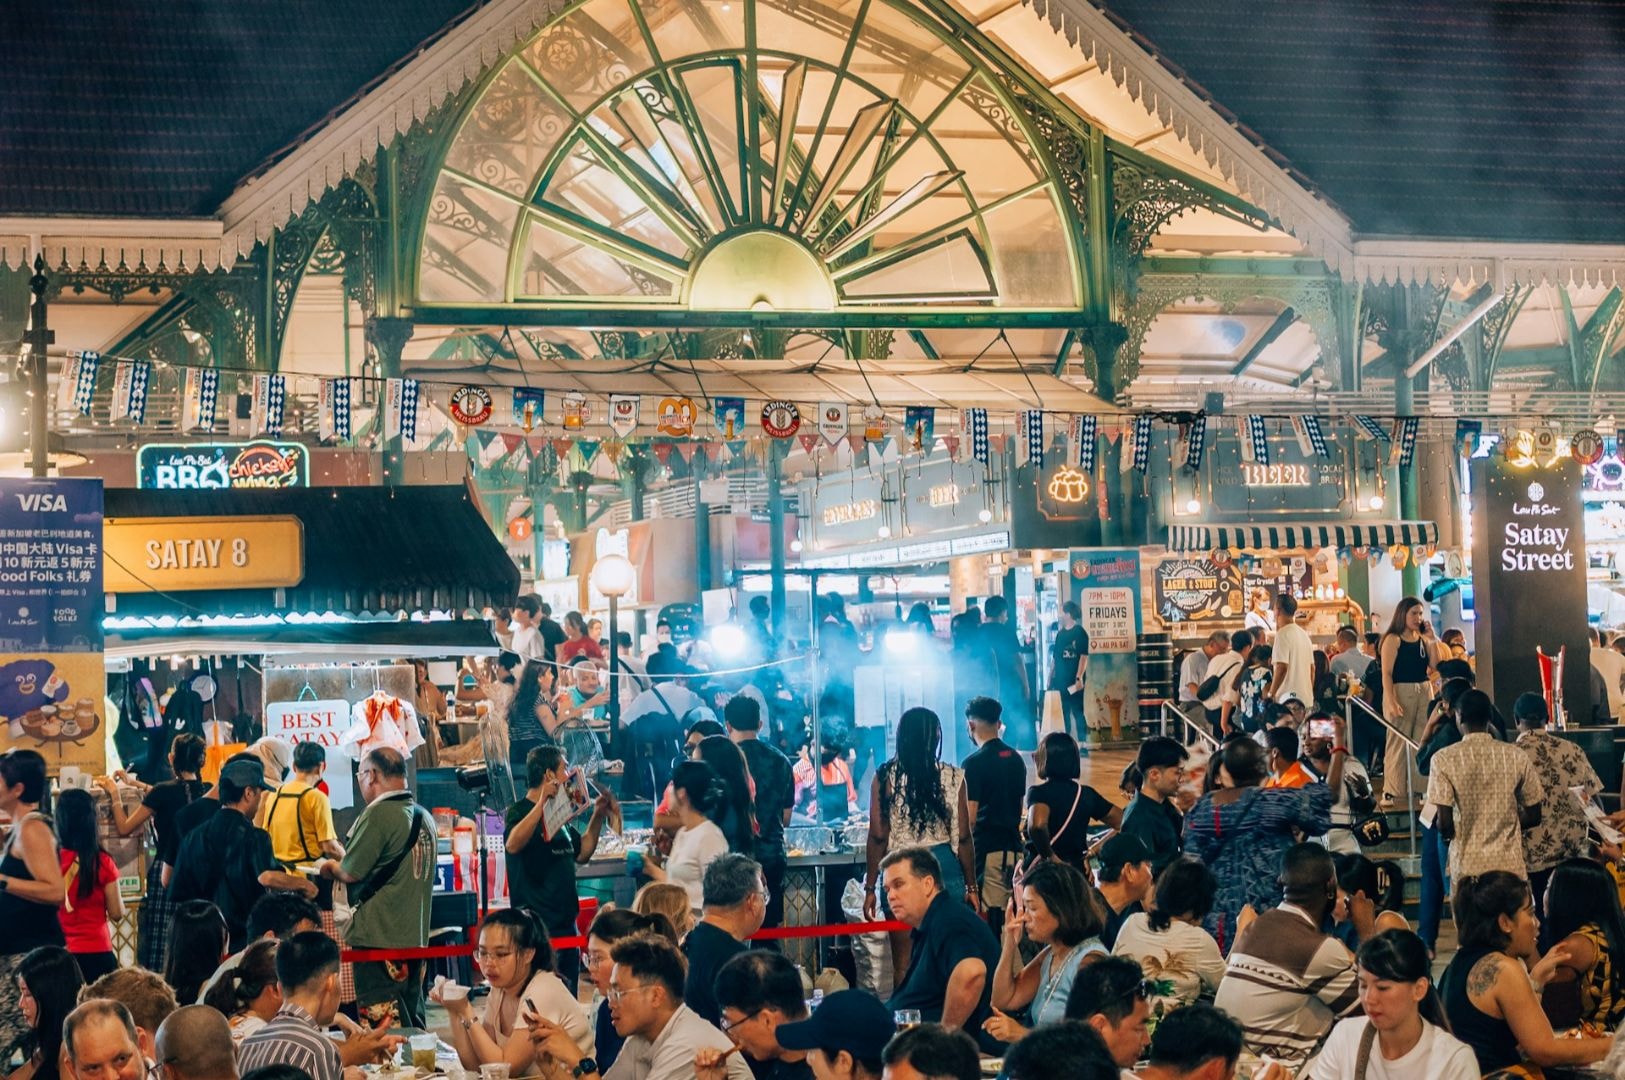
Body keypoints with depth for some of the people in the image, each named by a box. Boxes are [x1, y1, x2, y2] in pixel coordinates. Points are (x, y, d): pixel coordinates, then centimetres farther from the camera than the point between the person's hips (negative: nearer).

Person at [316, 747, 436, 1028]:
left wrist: (329, 866, 8)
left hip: (378, 938, -8)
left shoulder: (379, 813, -14)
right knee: (412, 1022, 14)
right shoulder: (424, 817, 11)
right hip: (415, 937, 9)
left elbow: (351, 872, -13)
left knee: (383, 1028, -7)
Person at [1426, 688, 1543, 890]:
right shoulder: (1517, 757, 1)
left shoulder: (1444, 759, -7)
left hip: (1466, 866, -2)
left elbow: (1445, 823, -10)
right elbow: (1533, 817, 5)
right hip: (1510, 866, 2)